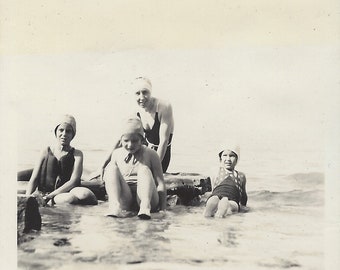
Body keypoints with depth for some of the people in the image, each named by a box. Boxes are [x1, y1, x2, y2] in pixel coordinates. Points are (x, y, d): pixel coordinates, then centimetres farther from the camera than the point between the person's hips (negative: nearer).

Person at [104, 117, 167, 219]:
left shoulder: (150, 154, 4)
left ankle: (145, 206, -47)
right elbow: (111, 180, 16)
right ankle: (116, 206, -42)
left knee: (144, 169, -26)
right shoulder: (117, 154, 12)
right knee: (111, 171, -19)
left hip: (144, 196, -2)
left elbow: (160, 184, 0)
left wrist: (163, 209, -8)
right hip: (125, 201, 2)